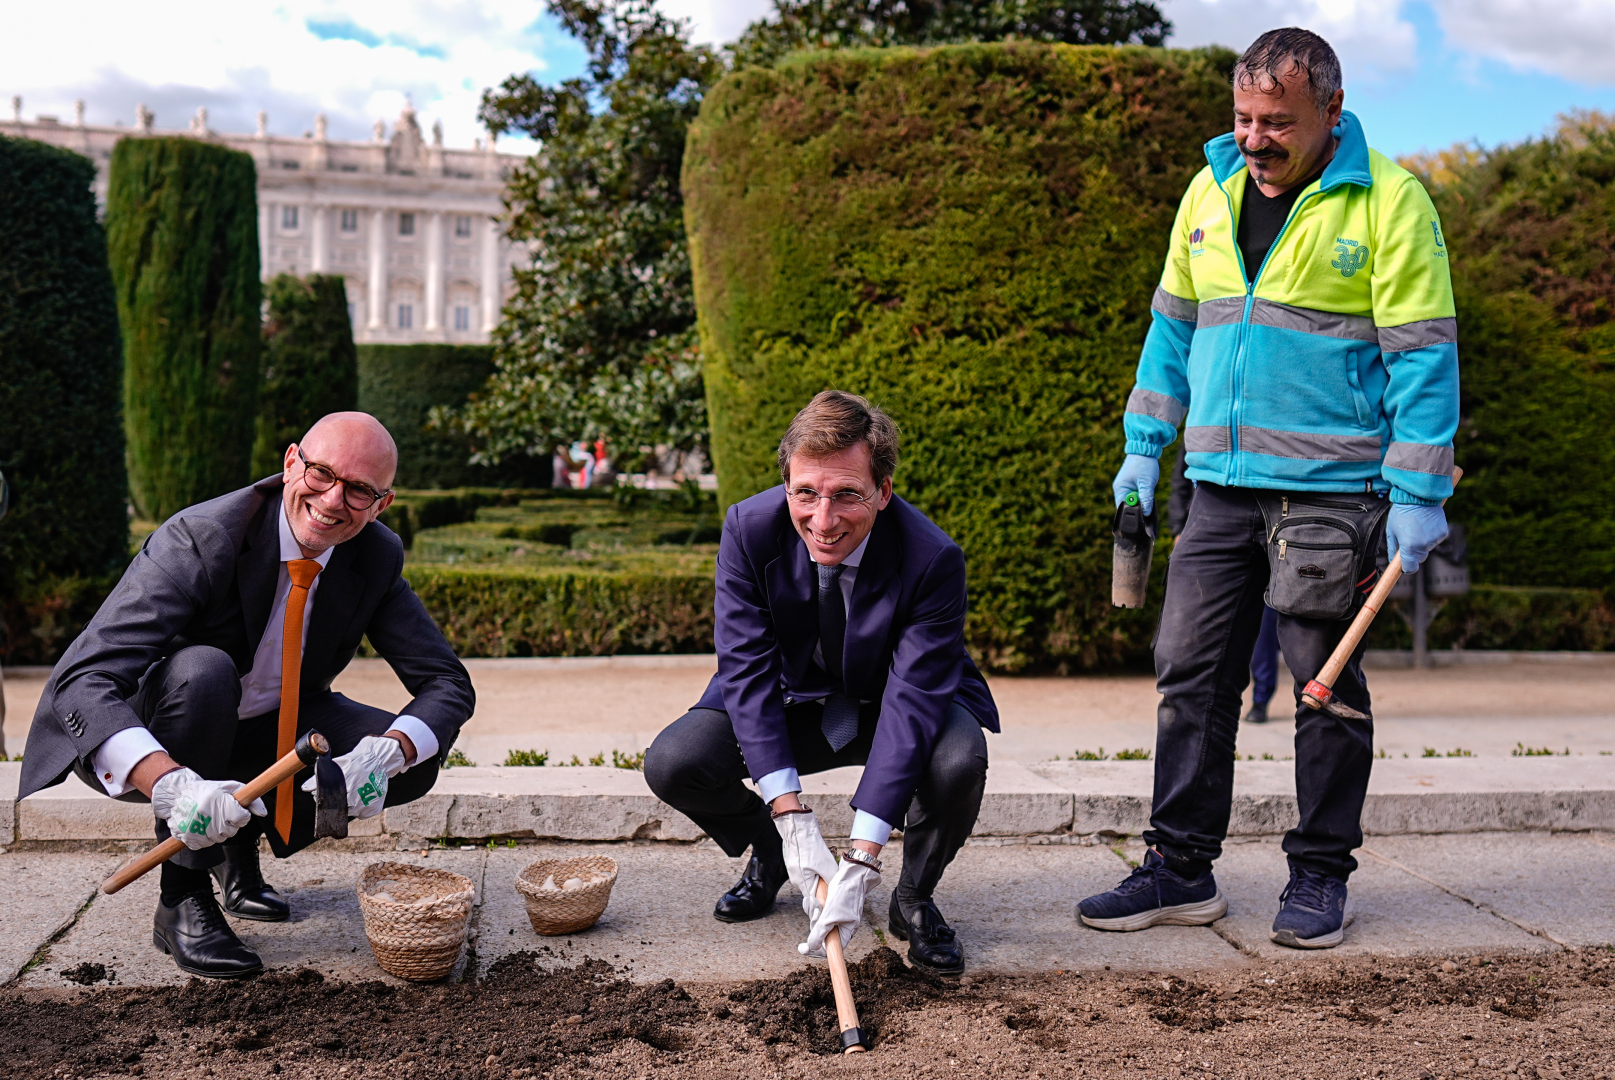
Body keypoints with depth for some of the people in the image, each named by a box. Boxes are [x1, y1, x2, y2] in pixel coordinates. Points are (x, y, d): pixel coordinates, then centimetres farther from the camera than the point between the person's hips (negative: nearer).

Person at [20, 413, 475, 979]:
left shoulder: (377, 557, -14)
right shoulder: (199, 538, -29)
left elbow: (448, 683, -12)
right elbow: (81, 680, -37)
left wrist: (384, 754, -34)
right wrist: (170, 785, -53)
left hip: (270, 731, 5)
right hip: (148, 744, -4)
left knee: (415, 760, -16)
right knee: (203, 671, -37)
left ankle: (242, 835, 8)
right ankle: (182, 896, -19)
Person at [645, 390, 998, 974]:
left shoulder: (933, 559, -30)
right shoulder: (749, 527, -23)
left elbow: (913, 700, -31)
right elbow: (746, 667, -22)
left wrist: (862, 858, -38)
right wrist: (792, 818, -31)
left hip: (892, 704, -2)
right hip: (791, 697, 2)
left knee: (959, 761, -34)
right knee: (672, 763, -21)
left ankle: (914, 898, -1)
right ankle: (770, 852, 13)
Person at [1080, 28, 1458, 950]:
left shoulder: (1388, 201, -6)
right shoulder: (1211, 192, 11)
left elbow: (1423, 356, -7)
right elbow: (1174, 326, 19)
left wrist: (1419, 494, -12)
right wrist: (1144, 447, 14)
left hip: (1334, 489, -5)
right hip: (1223, 486, 5)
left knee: (1327, 684, 4)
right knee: (1192, 674, 4)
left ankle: (1322, 876, 18)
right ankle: (1181, 869, 15)